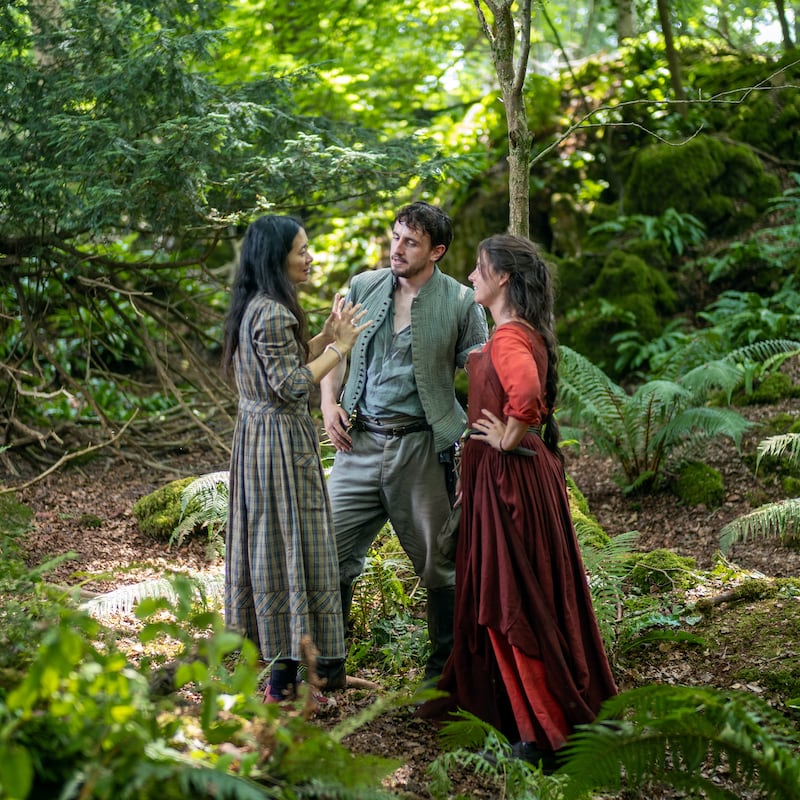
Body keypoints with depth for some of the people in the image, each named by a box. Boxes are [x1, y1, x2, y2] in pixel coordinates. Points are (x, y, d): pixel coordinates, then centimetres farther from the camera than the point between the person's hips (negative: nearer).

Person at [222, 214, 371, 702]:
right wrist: (339, 348, -15)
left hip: (258, 433, 11)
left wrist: (326, 337, 10)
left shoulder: (256, 308, 11)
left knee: (267, 545, 15)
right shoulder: (272, 313, -20)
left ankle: (276, 659, 26)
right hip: (281, 439, -11)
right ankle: (285, 682, 2)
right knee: (290, 550, -4)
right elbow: (291, 384, -22)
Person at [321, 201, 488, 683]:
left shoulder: (461, 302, -3)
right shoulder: (364, 287, 6)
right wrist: (330, 402, 2)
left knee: (440, 565, 7)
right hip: (360, 444, 3)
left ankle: (445, 671, 25)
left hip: (422, 446, -3)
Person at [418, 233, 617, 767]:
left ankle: (544, 727, 7)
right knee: (537, 595, 18)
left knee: (514, 601, -1)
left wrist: (509, 437, -25)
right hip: (527, 469, 10)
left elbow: (527, 389, -41)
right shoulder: (525, 333, 11)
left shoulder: (508, 338, -21)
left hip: (508, 476, -10)